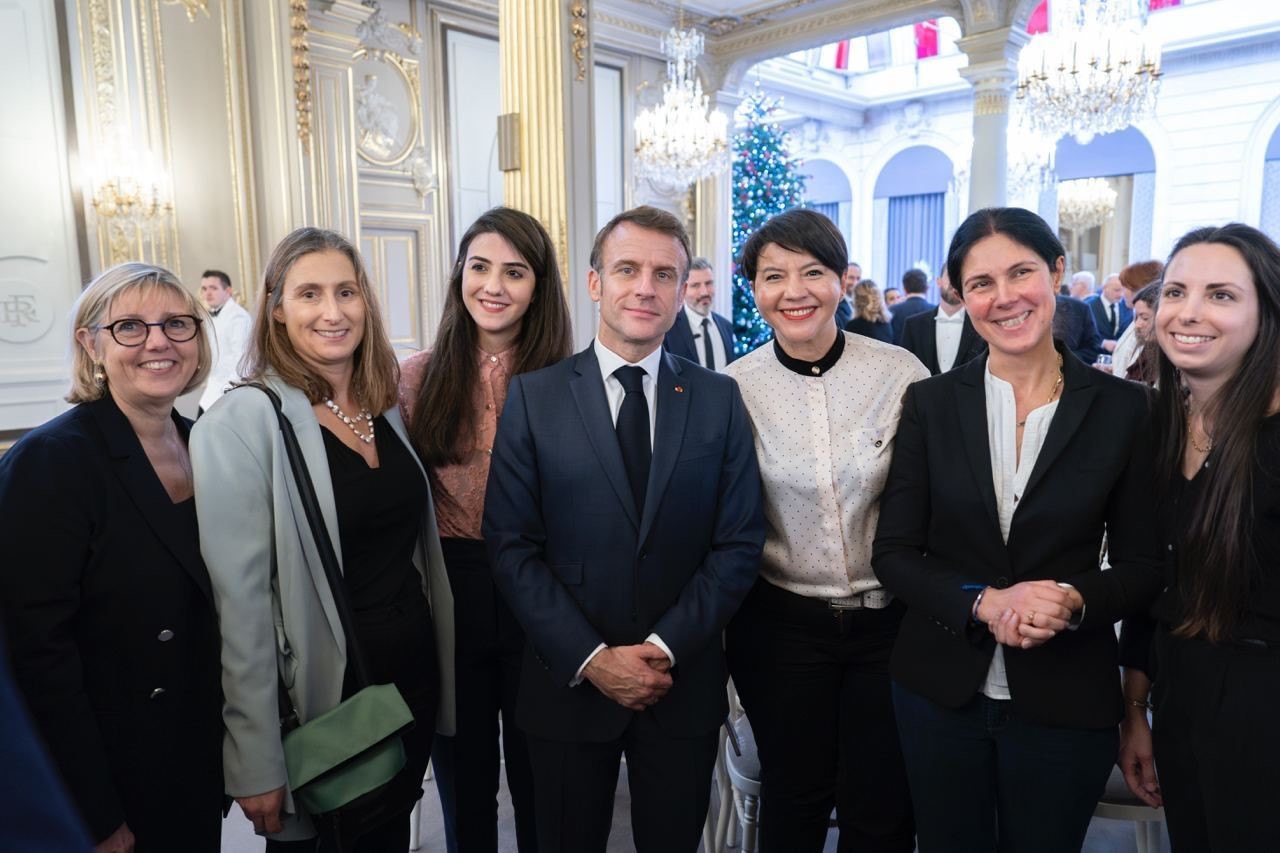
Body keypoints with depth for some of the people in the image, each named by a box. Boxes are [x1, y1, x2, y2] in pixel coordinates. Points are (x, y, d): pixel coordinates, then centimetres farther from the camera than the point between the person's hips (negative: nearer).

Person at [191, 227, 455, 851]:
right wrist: (257, 765, -14)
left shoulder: (388, 408, 4)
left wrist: (436, 664, 10)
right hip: (323, 691, -5)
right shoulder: (241, 423, -16)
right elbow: (240, 602, -16)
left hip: (415, 676, 6)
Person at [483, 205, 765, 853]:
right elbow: (512, 548, -7)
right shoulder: (532, 397, -4)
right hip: (569, 682, -1)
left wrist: (666, 647, -12)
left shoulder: (718, 399, -1)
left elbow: (738, 543, -3)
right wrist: (591, 658, -13)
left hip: (684, 684, 1)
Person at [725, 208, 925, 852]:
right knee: (793, 800, 18)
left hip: (889, 619, 0)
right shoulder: (733, 389, -7)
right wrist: (720, 629, 4)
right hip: (780, 624, 0)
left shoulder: (901, 372, -8)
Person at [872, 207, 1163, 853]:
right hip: (940, 689, 1)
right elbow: (893, 552, -4)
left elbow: (1144, 566, 0)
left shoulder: (1124, 408, -4)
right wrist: (984, 602, -20)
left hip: (1066, 700, 0)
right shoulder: (930, 403, -4)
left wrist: (1074, 601, -19)